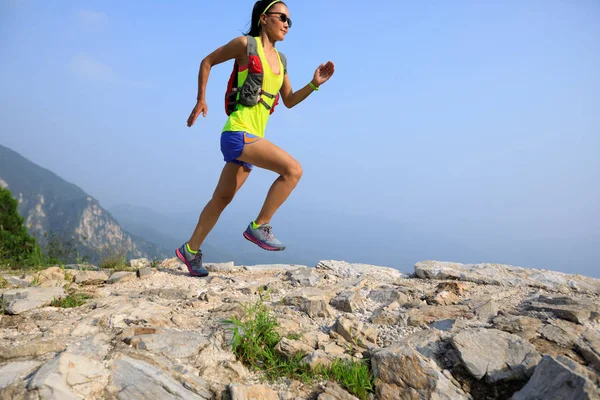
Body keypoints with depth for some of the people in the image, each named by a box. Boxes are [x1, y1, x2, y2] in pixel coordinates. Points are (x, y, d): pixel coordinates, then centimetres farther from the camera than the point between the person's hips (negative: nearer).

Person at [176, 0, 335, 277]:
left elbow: (289, 101, 21)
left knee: (222, 198, 13)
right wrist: (201, 100, 3)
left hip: (252, 138, 8)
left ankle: (190, 250, 26)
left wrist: (315, 84, 8)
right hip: (238, 134, -8)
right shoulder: (245, 44, -4)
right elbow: (207, 62, 6)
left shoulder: (280, 60, 15)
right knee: (293, 169, -21)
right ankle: (259, 227, -9)